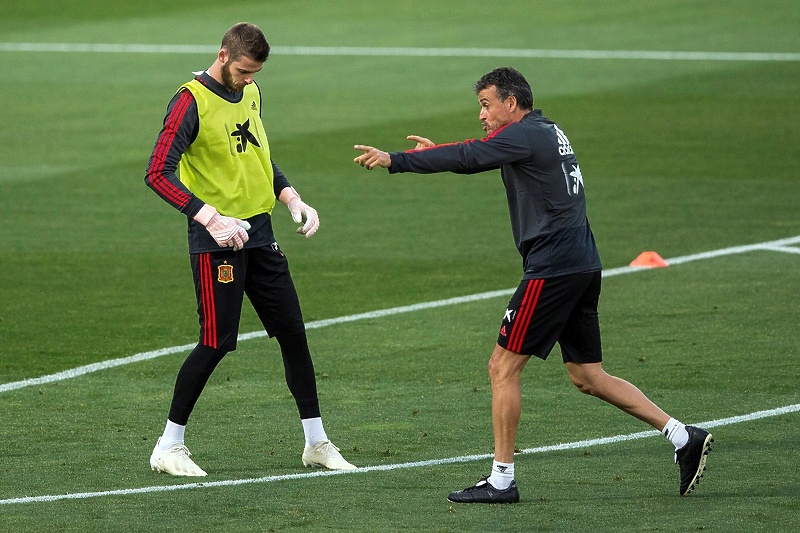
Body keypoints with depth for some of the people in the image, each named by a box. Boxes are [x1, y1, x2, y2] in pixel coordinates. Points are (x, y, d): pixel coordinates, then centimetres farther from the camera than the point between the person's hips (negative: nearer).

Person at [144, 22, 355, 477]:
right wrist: (209, 217, -26)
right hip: (217, 240, -8)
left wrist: (292, 199, 10)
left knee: (293, 331, 8)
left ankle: (317, 442, 18)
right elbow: (158, 174, -19)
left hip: (260, 234, 8)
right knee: (217, 342, -7)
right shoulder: (192, 102, -13)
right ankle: (169, 447, 6)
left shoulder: (251, 93, 11)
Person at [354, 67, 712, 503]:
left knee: (502, 366, -2)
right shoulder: (547, 132, 19)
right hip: (583, 266, 10)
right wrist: (436, 151, 17)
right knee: (587, 376, 13)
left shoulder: (526, 134, -10)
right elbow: (480, 157, 30)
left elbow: (468, 159, -19)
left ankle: (501, 480, 0)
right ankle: (684, 437, 7)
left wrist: (394, 161, -19)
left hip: (553, 268, -10)